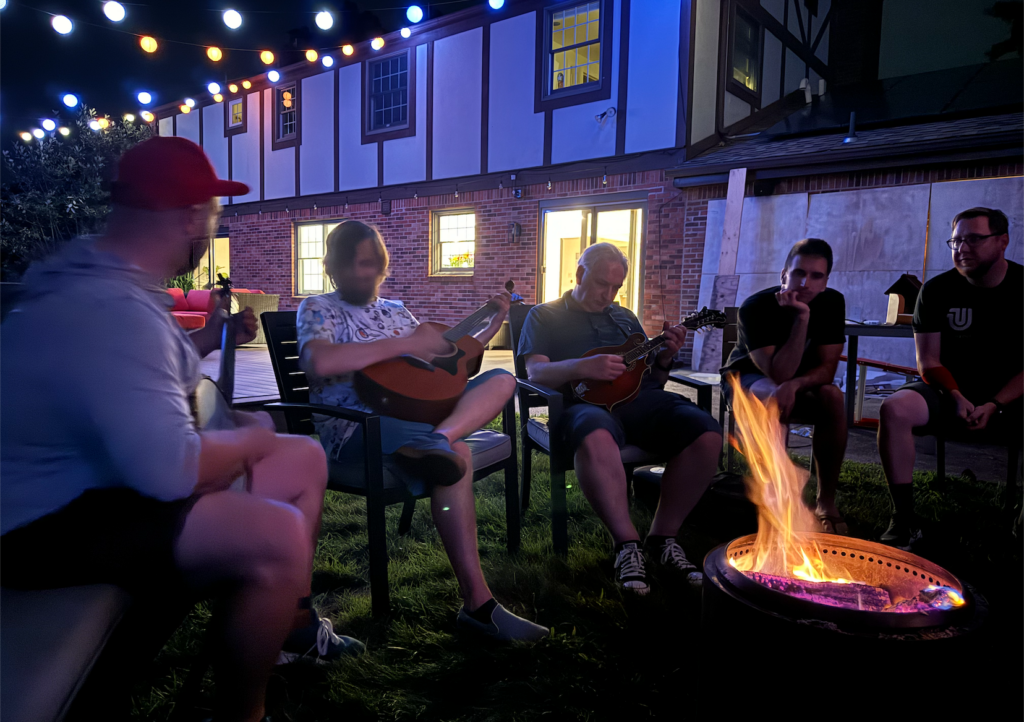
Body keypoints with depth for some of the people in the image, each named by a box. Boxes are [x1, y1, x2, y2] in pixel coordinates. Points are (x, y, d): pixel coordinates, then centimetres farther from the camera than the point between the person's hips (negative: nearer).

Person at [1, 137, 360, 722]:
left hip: (106, 476, 11)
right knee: (275, 536, -32)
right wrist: (251, 438, -16)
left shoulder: (106, 281, 5)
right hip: (54, 523, -11)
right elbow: (173, 470, -35)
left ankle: (291, 623, 27)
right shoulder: (110, 307, -30)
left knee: (303, 459, 10)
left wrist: (205, 342, 10)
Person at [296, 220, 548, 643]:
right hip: (354, 428, -7)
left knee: (502, 378, -10)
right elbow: (318, 362, -18)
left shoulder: (396, 311, 25)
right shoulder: (317, 310, 6)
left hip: (416, 410, 7)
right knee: (457, 455, -33)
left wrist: (494, 324, 22)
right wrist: (403, 344, -15)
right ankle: (477, 604, -32)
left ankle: (437, 441, -41)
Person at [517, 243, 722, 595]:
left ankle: (663, 536, -10)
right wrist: (584, 367, -17)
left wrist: (665, 359, 4)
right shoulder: (545, 316, 16)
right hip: (586, 401, -4)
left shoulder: (625, 318, 30)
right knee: (595, 438, -42)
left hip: (639, 398, 5)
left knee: (706, 432, -24)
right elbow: (535, 372, -1)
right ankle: (627, 543, -26)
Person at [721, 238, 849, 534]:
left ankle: (826, 502, -18)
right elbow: (779, 374, -35)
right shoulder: (756, 307, -28)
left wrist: (794, 384, -38)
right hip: (748, 378, -3)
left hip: (800, 381, 4)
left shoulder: (832, 302, -15)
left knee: (832, 397, -29)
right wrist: (802, 317, -40)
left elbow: (827, 367, -17)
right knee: (775, 398, -38)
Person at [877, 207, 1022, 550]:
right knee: (894, 409, -30)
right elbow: (929, 362, -1)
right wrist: (956, 398, -17)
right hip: (950, 391, 0)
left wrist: (994, 405, -16)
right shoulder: (937, 290, 1)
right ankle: (904, 520, -22)